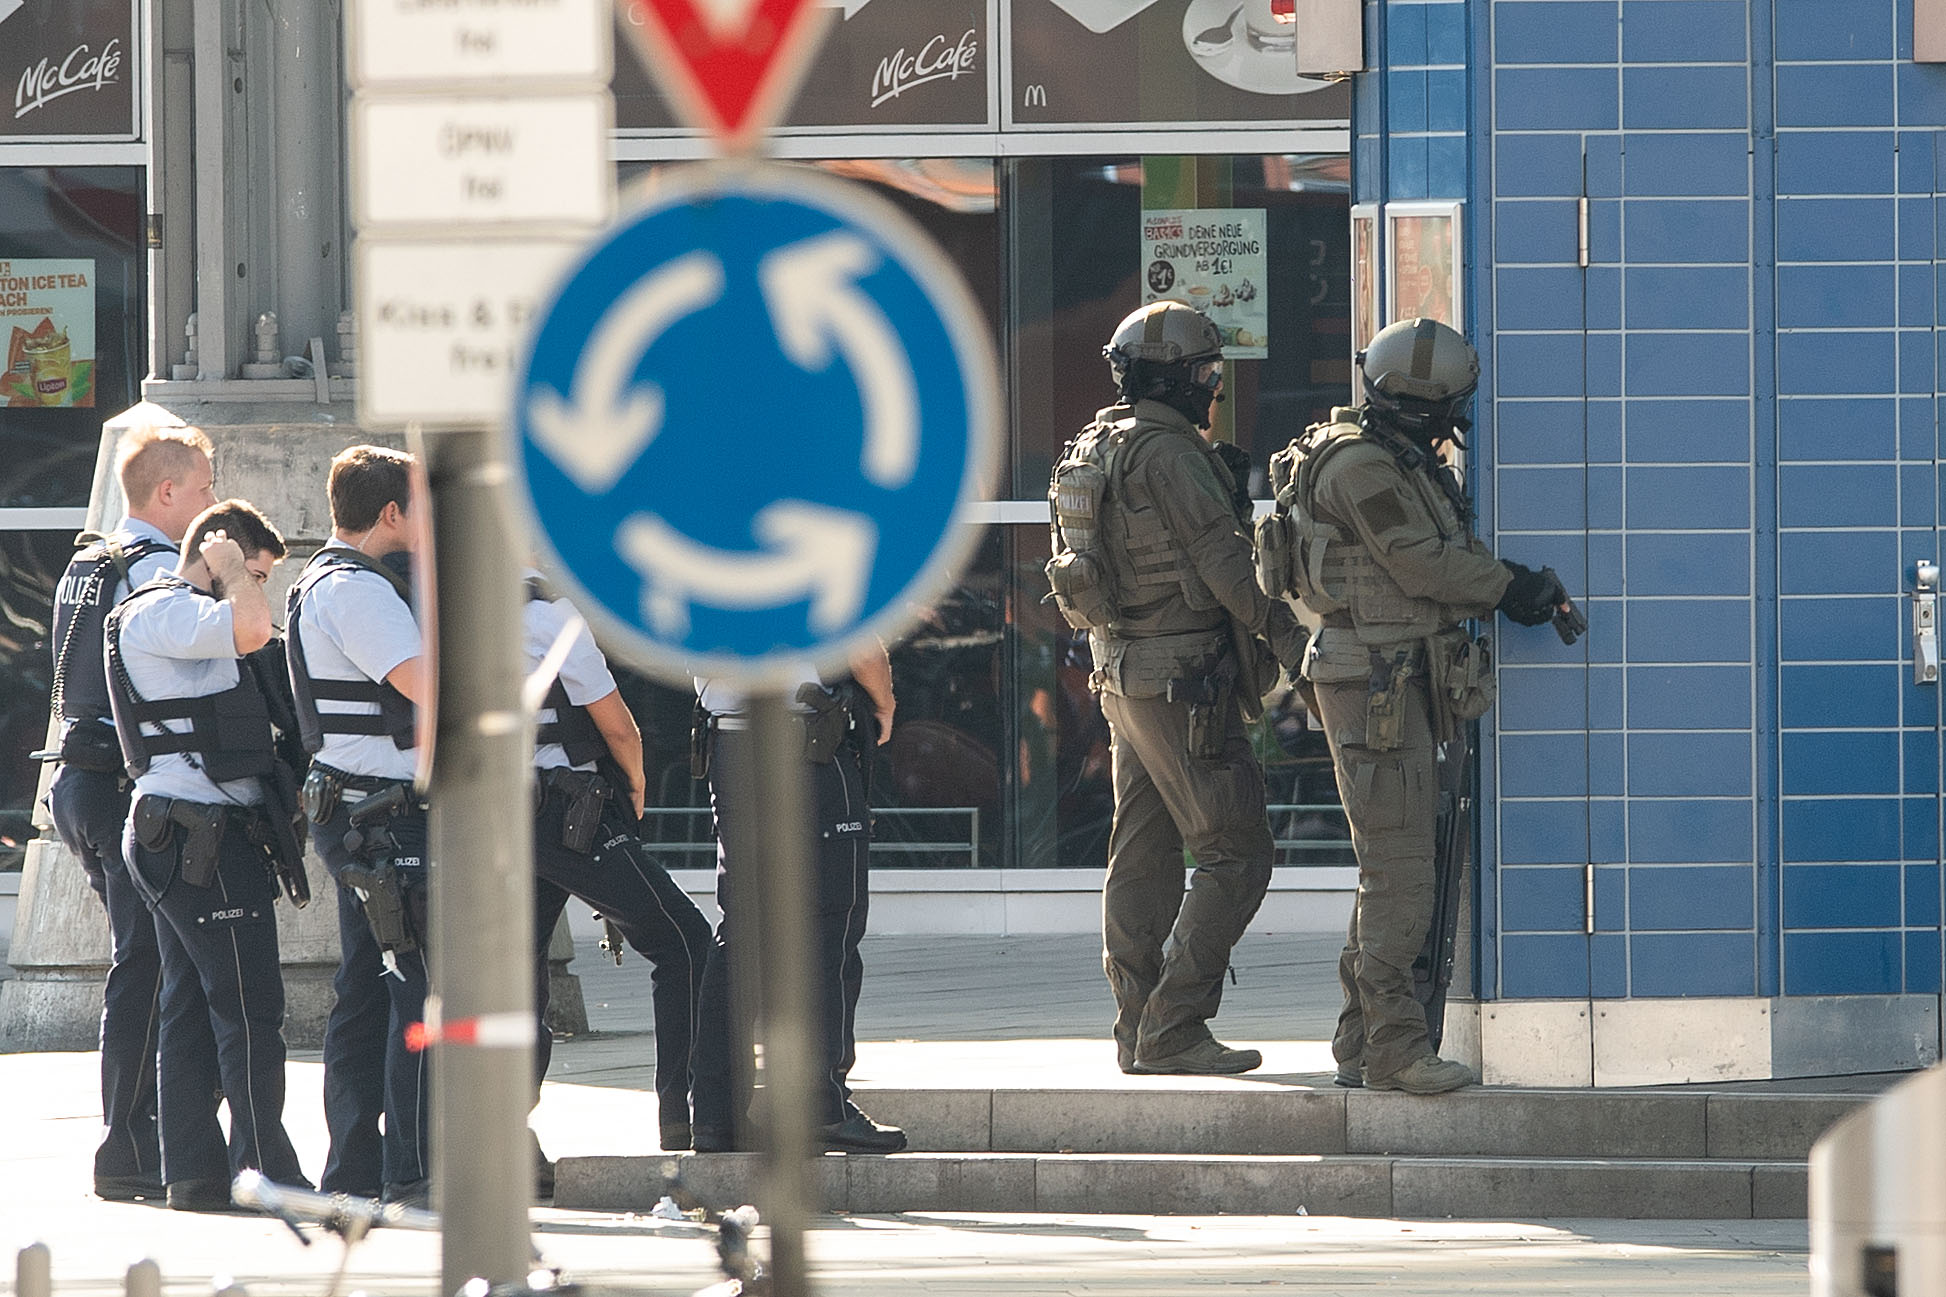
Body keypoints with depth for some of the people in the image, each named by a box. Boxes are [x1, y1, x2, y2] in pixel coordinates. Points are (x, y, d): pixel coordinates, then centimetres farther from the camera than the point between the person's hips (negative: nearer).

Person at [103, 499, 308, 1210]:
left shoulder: (178, 616, 23)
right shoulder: (159, 613, -12)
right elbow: (252, 628, -28)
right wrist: (231, 564, -11)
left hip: (168, 834, 11)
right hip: (204, 836, -11)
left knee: (190, 1006, 9)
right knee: (250, 1009, -11)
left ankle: (194, 1175, 10)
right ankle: (265, 1174, -12)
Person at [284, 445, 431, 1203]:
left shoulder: (325, 584, 18)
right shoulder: (356, 591, -15)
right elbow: (434, 689, -24)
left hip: (355, 818, 11)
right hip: (382, 819, -11)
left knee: (366, 992, 12)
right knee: (422, 988, -10)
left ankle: (353, 1172, 15)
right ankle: (413, 1175, -11)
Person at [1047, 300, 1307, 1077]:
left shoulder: (1097, 449, 13)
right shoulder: (1168, 454, -16)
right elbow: (1224, 562, -17)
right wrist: (1287, 633, -7)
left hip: (1122, 676, 10)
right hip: (1183, 679, -10)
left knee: (1143, 854, 11)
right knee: (1236, 854, -7)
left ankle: (1138, 1029, 12)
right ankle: (1173, 1029, -10)